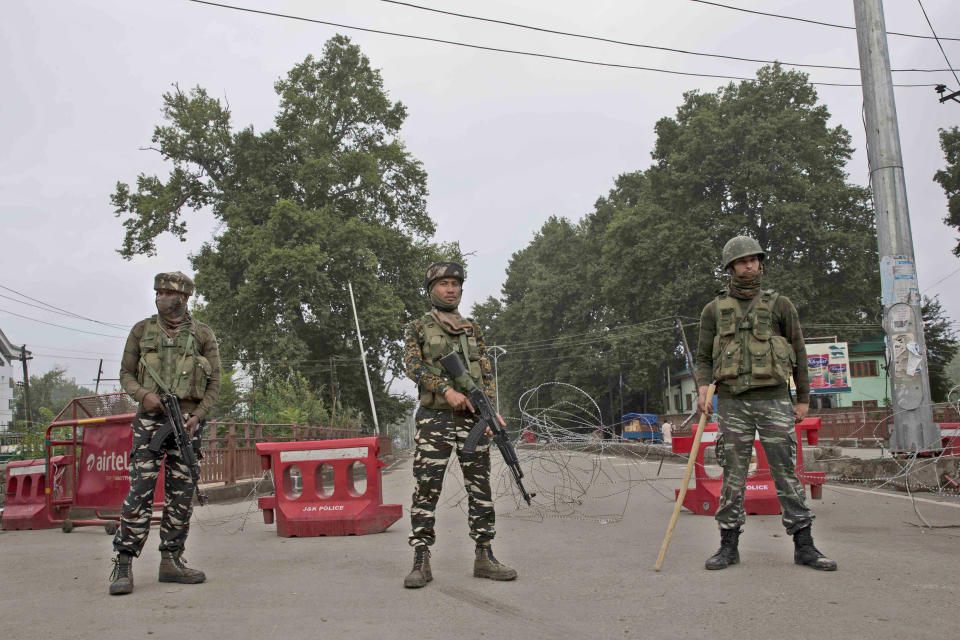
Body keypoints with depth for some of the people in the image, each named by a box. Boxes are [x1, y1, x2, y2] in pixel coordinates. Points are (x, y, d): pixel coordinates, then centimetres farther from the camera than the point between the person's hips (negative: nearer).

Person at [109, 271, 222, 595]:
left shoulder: (202, 334, 7)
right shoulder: (141, 330, 10)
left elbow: (214, 381, 7)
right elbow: (126, 373, 11)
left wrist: (198, 415, -6)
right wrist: (143, 394, -10)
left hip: (188, 419, 1)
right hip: (151, 416, -1)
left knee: (182, 492, 4)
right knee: (140, 489, -9)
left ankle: (172, 561, 13)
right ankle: (123, 565, -4)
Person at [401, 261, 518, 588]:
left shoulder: (473, 329, 17)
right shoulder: (417, 328, 8)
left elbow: (487, 373, 10)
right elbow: (413, 366, -7)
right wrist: (448, 390, -21)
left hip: (473, 417, 4)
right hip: (435, 419, -3)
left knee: (480, 487, 4)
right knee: (426, 488, -6)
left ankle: (484, 557, 12)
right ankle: (421, 561, 0)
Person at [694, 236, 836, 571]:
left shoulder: (780, 305, 8)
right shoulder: (714, 309, 9)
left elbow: (798, 353, 10)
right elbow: (704, 357, 9)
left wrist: (803, 399, 8)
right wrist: (703, 387, -9)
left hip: (774, 400, 0)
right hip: (732, 403, 1)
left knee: (786, 472, 1)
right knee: (733, 475, 3)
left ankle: (804, 546, 8)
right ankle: (729, 546, 10)